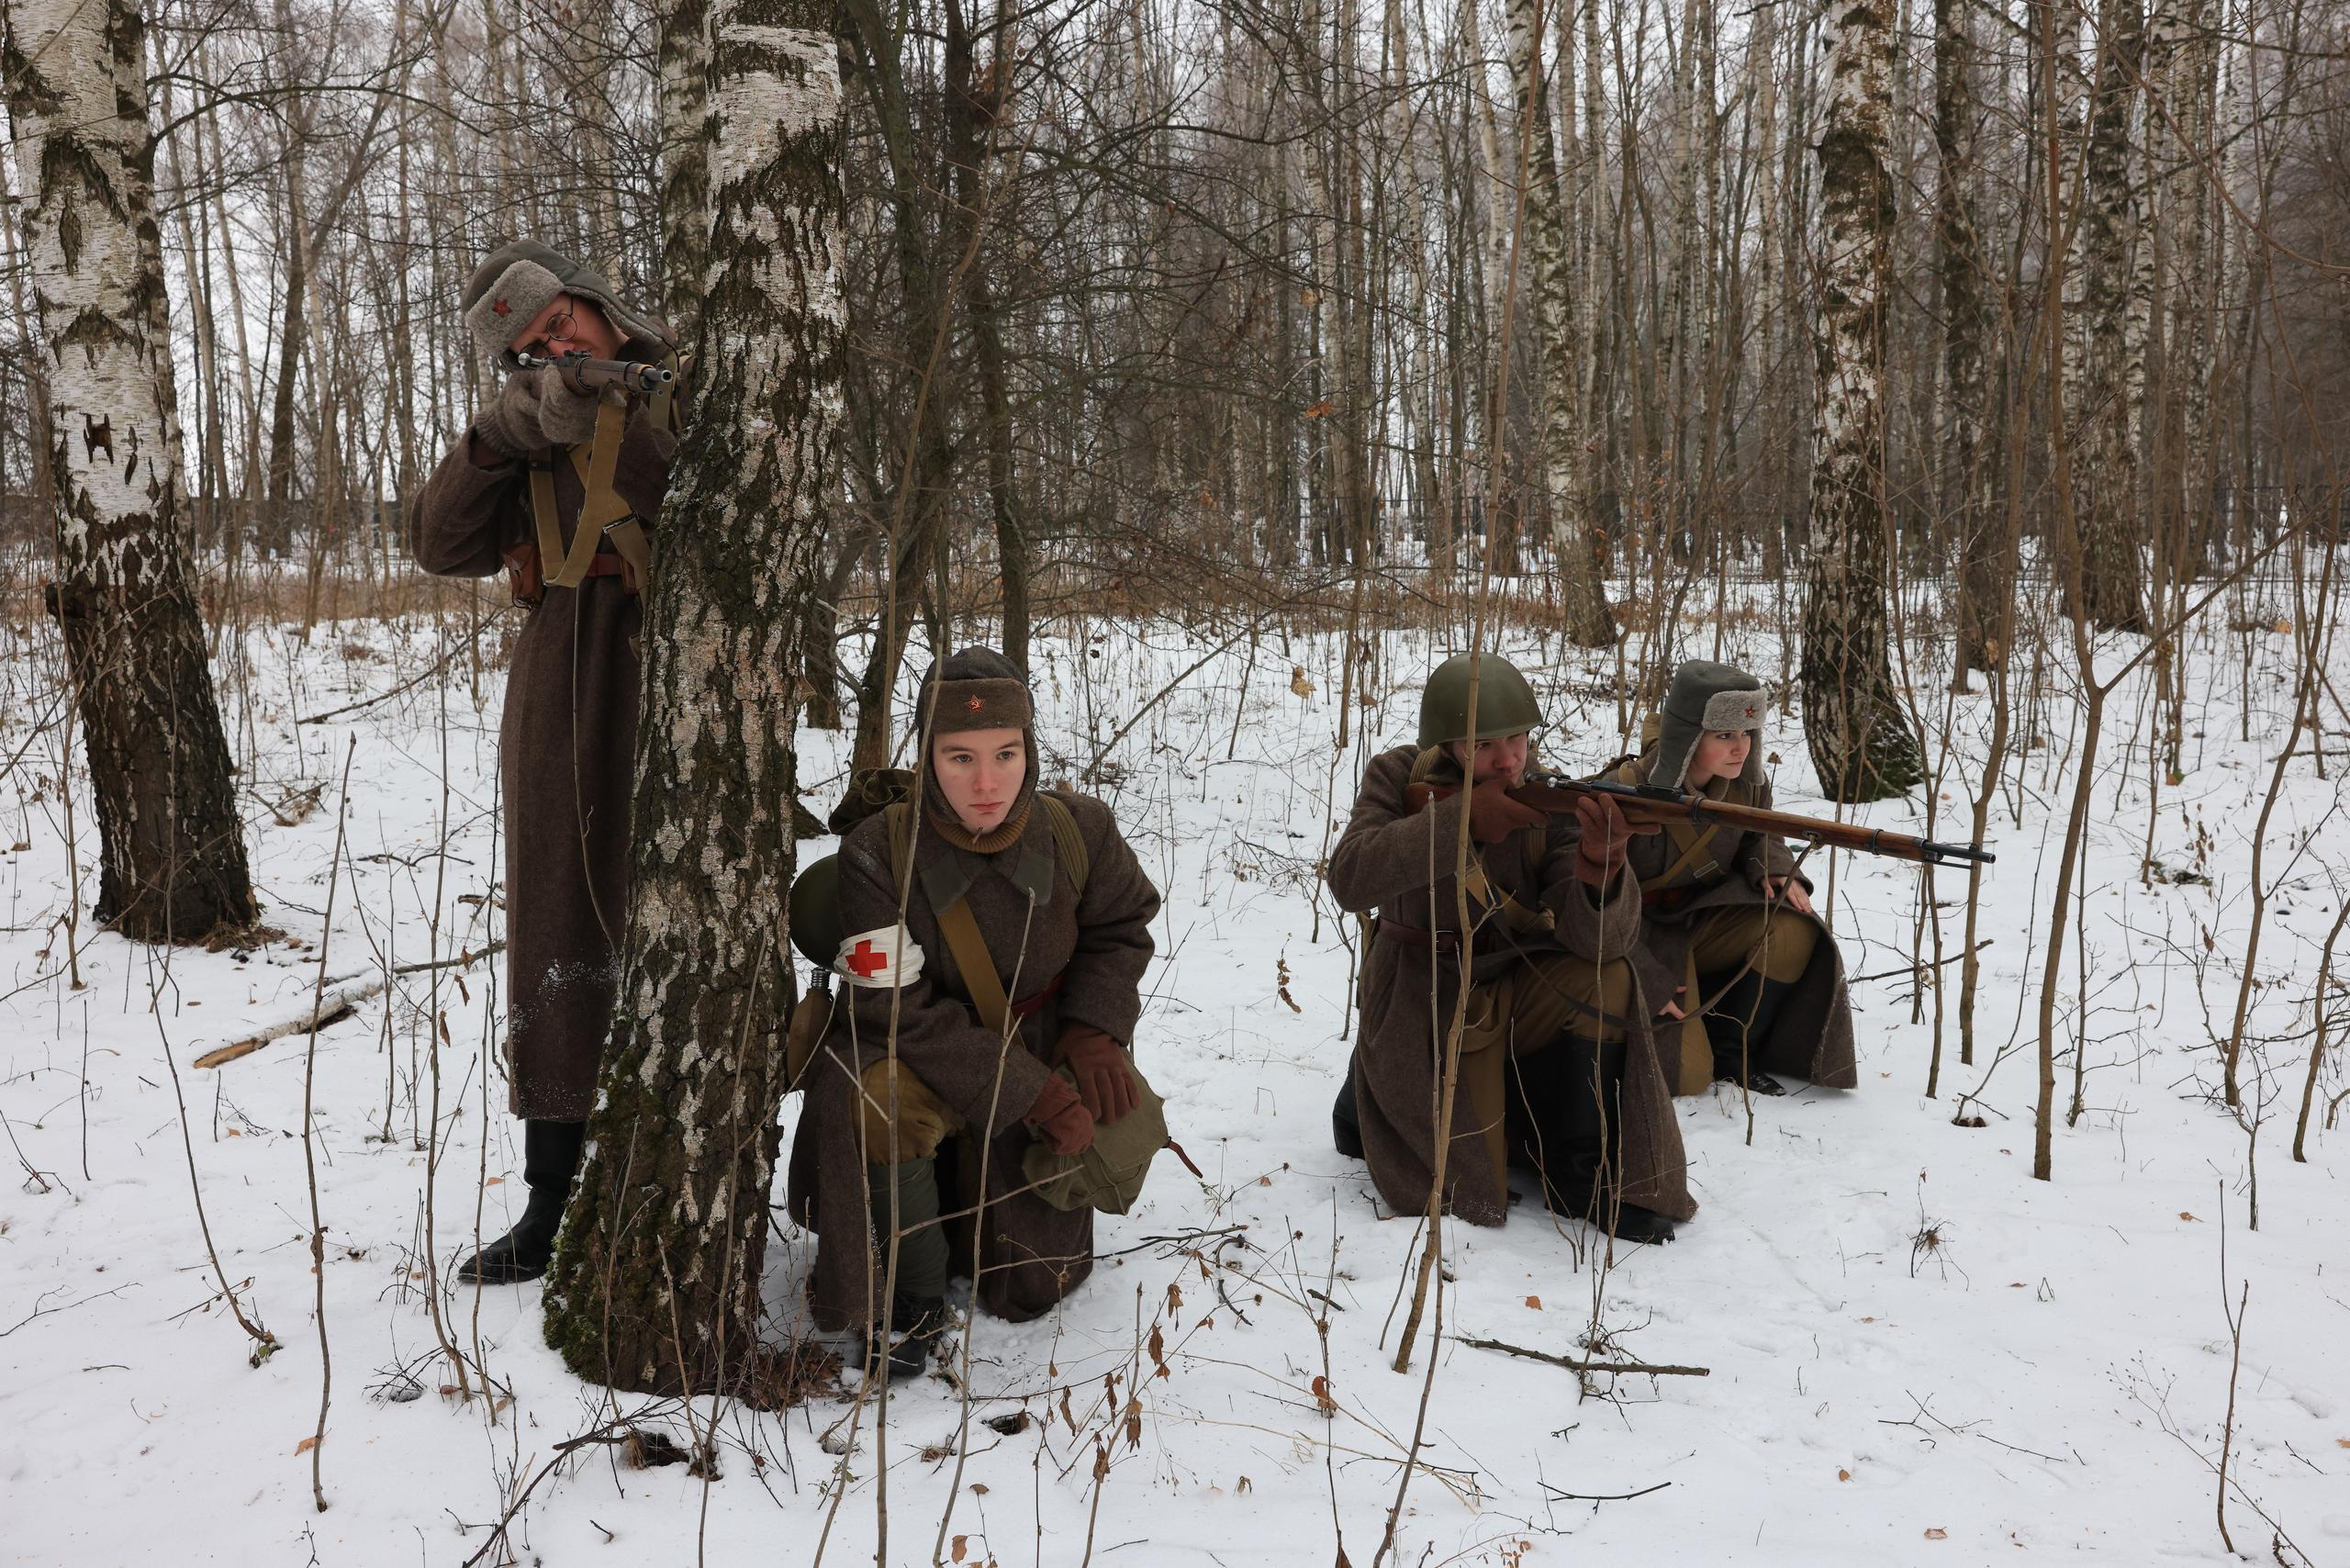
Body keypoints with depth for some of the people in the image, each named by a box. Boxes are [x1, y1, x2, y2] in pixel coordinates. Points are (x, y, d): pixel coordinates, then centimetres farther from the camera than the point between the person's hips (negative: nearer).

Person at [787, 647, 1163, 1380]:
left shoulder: (1078, 829, -15)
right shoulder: (877, 853, -25)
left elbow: (1121, 930, 3)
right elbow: (897, 1011, -24)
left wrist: (1095, 1027, -15)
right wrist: (1029, 1092, -28)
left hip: (1042, 1056, 3)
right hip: (917, 1056, -2)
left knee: (1029, 1286, 4)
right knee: (877, 1105, -38)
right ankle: (915, 1289, -11)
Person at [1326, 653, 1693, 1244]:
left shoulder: (1553, 800, -13)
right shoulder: (1398, 779, -13)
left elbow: (1605, 938, -25)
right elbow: (1350, 880, -31)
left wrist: (1599, 867, -48)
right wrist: (1460, 817, -39)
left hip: (1518, 992, 2)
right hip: (1423, 1005, -2)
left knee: (1603, 979, -28)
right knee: (1470, 1186, -11)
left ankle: (1582, 1170, -12)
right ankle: (1371, 1102, 20)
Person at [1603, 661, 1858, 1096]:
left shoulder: (1746, 783, -9)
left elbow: (1759, 838, 12)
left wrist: (1775, 870, -13)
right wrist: (1648, 980, -28)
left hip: (1704, 921, 5)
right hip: (1644, 938, -5)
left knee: (1792, 930, -25)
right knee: (1685, 1076, -18)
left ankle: (1730, 1049, -7)